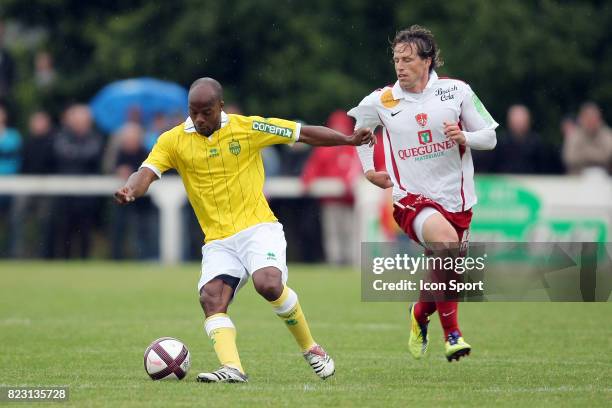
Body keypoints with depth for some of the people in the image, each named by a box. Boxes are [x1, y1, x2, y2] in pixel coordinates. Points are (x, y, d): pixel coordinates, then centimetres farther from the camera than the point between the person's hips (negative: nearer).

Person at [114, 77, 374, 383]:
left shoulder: (247, 128, -1)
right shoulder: (173, 141, 3)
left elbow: (305, 134, 6)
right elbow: (146, 173, -10)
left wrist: (349, 140, -1)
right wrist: (130, 190, -33)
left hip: (257, 228, -3)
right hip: (217, 241, 3)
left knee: (268, 284, -28)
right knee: (211, 298, -22)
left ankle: (311, 349, -8)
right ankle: (232, 369, -34)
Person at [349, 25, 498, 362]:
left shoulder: (457, 91, -1)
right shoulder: (381, 101, 1)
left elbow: (489, 137, 3)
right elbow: (359, 127, 23)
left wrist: (464, 137, -17)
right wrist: (368, 168, 18)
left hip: (455, 198, 3)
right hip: (411, 198, -3)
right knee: (445, 240, -33)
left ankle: (420, 315, 45)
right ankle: (451, 334, -25)